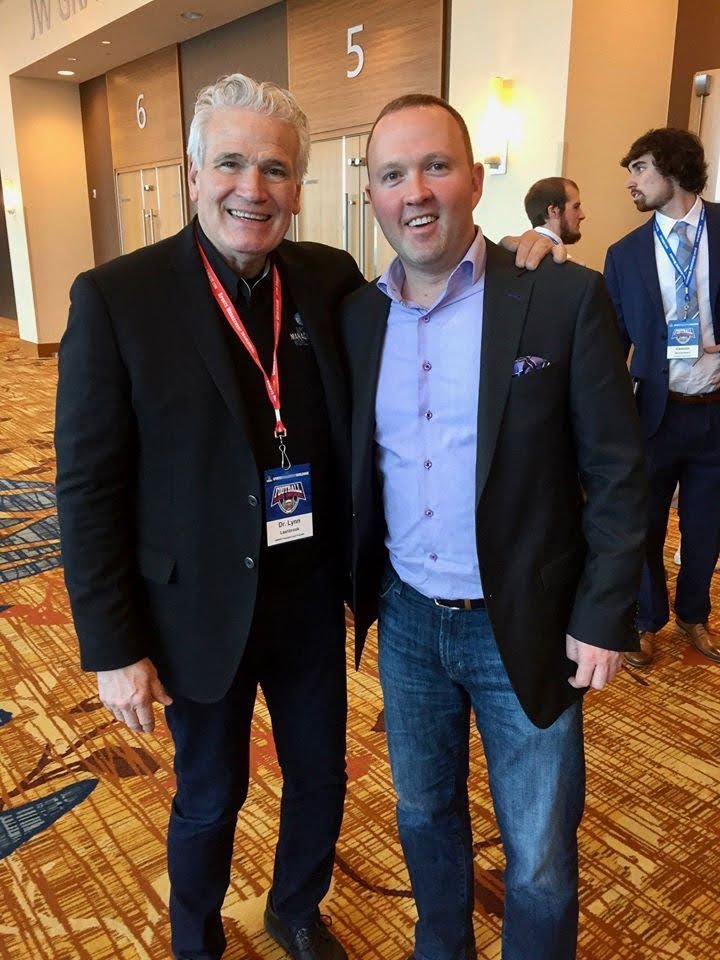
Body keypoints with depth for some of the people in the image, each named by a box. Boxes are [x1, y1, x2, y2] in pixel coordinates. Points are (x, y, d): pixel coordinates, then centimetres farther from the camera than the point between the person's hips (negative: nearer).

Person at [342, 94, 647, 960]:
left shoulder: (565, 298, -11)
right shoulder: (356, 317, 1)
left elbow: (617, 473, -9)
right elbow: (351, 467, 8)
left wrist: (604, 617, -10)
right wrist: (353, 588, 6)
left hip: (526, 628, -4)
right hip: (405, 621, 4)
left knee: (540, 860, 12)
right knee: (424, 814, 25)